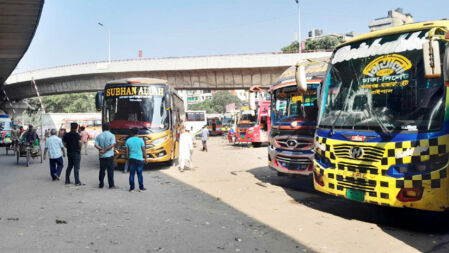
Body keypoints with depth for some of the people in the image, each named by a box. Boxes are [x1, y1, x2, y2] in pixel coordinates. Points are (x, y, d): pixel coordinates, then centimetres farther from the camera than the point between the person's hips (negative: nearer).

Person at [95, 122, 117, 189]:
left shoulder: (99, 136, 5)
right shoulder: (111, 135, -5)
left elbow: (96, 145, -3)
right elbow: (112, 145, -16)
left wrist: (102, 149, -8)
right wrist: (105, 150, -10)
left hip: (102, 156, 3)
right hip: (109, 156, -3)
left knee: (102, 171, 12)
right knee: (110, 171, 0)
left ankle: (101, 184, 17)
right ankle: (111, 185, 1)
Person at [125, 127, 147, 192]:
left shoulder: (128, 140, 1)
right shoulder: (140, 140, -6)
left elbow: (127, 151, 5)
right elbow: (144, 151, -2)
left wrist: (128, 159, 15)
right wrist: (145, 158, 9)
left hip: (131, 159, 2)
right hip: (139, 159, -2)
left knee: (131, 174, 6)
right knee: (139, 174, 4)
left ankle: (131, 188, 9)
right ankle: (141, 188, 10)